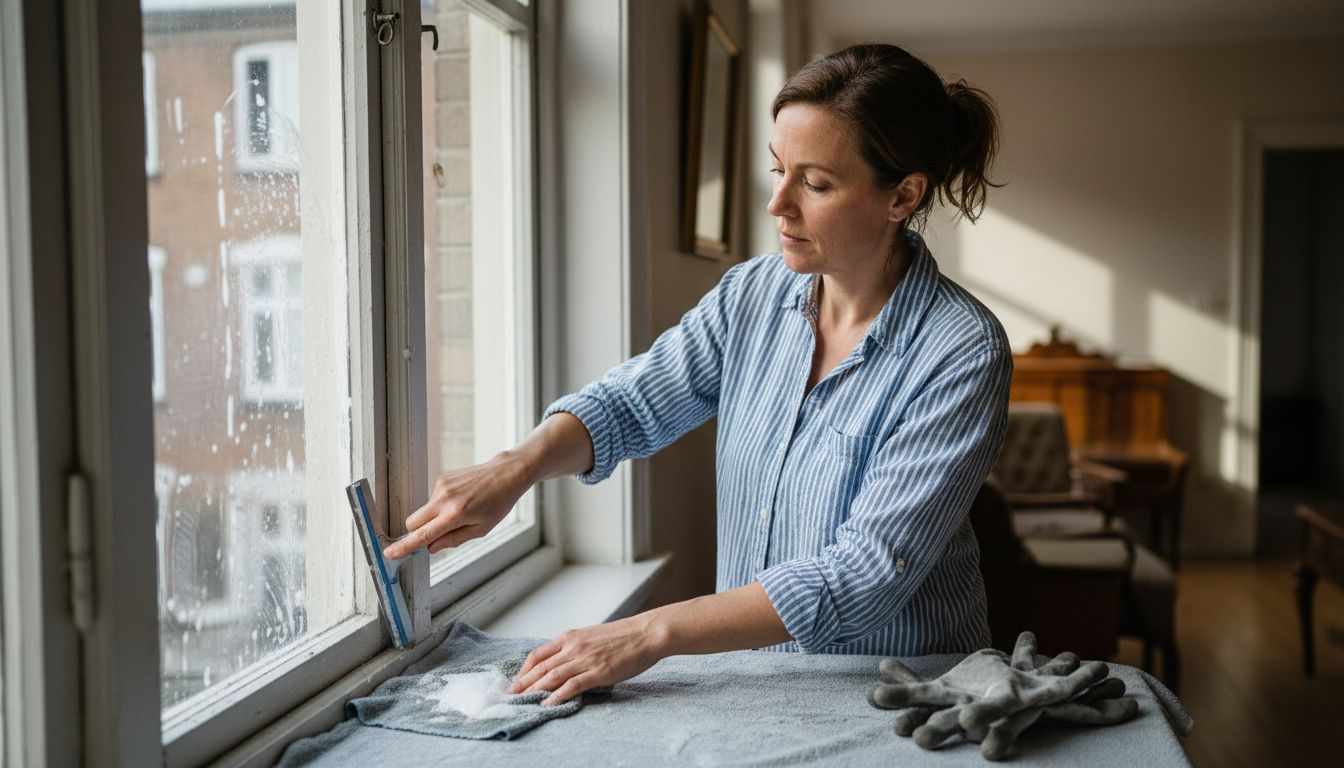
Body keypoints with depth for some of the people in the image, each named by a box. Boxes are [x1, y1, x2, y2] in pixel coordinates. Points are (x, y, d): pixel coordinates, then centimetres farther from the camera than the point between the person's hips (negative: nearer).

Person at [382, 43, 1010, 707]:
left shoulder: (961, 354, -17)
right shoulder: (752, 295, 1)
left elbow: (868, 573, -22)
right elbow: (628, 404, 6)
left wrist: (650, 634, -25)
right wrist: (516, 467, -15)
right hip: (754, 678, 4)